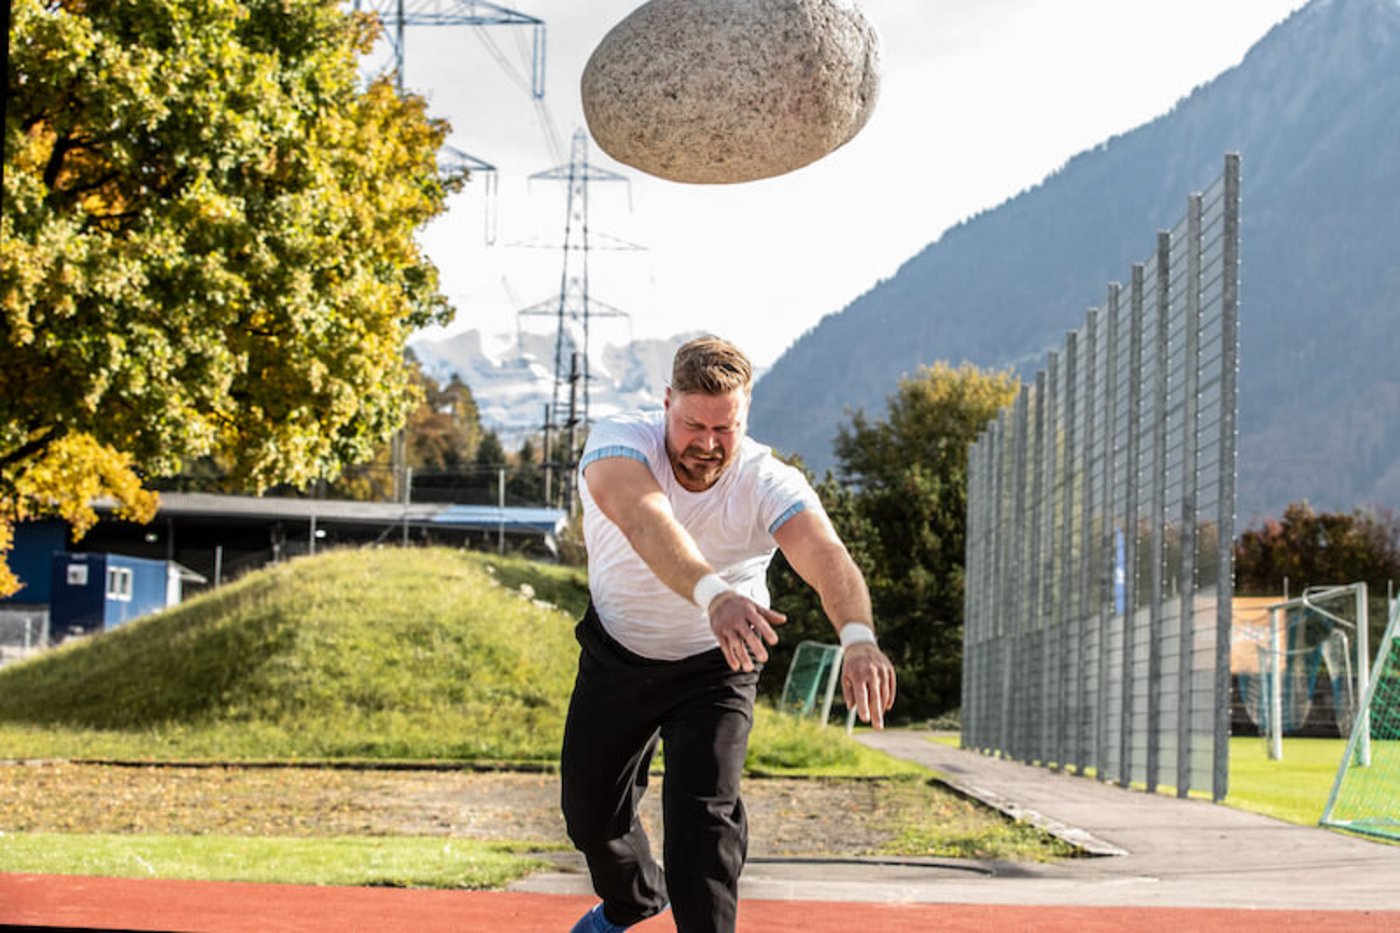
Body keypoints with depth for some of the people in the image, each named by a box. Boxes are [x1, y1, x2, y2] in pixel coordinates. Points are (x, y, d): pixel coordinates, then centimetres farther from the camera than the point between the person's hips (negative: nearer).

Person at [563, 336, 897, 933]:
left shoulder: (767, 484, -27)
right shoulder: (619, 443, -28)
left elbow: (826, 558, -45)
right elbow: (645, 521, -50)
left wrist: (858, 637, -68)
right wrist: (714, 594, -70)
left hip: (716, 666, -2)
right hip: (616, 653, 2)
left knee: (703, 811, -21)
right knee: (588, 806, 15)